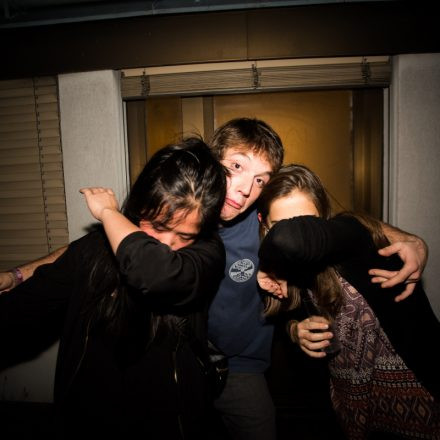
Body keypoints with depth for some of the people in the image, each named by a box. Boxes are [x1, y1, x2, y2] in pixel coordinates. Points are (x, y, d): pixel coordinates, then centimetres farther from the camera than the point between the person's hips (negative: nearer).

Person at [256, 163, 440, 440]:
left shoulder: (351, 233, -27)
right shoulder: (298, 266, -8)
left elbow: (289, 240, -49)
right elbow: (290, 314, 11)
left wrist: (270, 269, -29)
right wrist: (295, 330, -11)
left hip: (412, 393, -5)